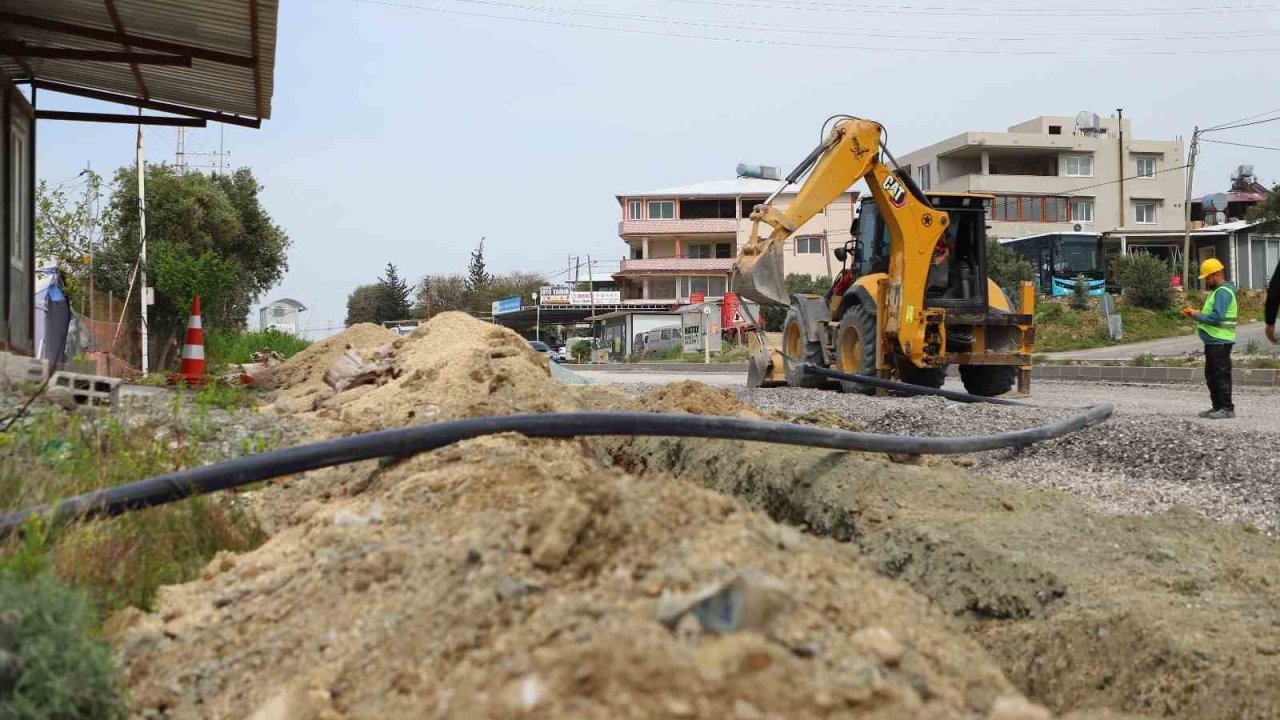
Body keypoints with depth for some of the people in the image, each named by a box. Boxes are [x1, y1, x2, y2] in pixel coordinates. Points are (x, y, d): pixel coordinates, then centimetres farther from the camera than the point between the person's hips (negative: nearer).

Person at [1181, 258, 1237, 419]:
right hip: (1213, 341, 11)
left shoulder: (1223, 292, -14)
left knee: (1221, 375, -8)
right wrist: (1197, 314, 6)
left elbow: (1217, 316, -24)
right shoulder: (1217, 291, 18)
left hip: (1220, 342, -11)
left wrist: (1197, 315, -14)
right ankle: (1217, 407, 20)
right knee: (1211, 376, 14)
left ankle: (1227, 408, -5)